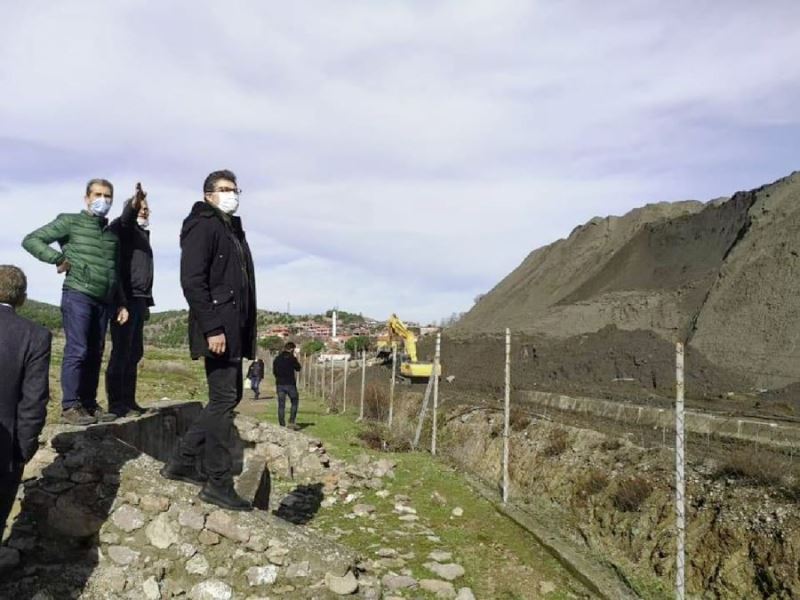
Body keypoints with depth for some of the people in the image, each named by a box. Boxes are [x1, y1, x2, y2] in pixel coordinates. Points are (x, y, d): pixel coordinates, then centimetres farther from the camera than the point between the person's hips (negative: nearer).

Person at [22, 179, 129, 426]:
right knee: (77, 351, -10)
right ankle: (70, 407, -5)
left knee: (95, 354, 7)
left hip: (104, 300, 6)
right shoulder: (70, 222, 2)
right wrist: (59, 258, -11)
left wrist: (121, 303, 17)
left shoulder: (112, 233, 19)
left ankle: (89, 405, 13)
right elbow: (31, 240, -1)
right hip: (78, 295, -6)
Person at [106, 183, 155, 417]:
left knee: (134, 353, 10)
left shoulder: (142, 233, 26)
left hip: (138, 300, 9)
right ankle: (116, 403, -8)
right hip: (125, 298, -9)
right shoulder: (124, 227, 2)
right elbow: (126, 217, -24)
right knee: (121, 351, -10)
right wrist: (134, 203, -46)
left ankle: (128, 400, 15)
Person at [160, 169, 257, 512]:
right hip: (217, 329, -9)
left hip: (235, 329, 10)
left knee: (229, 397, 13)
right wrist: (212, 329, -21)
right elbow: (192, 281, -16)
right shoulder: (202, 227, -6)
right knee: (223, 400, -6)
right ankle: (218, 484, 2)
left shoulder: (234, 230, 22)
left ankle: (182, 462, 23)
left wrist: (246, 331, 15)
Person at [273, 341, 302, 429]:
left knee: (281, 405, 7)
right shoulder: (292, 358, -9)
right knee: (294, 403, 12)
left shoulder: (277, 359, 6)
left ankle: (282, 424, 8)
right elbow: (298, 368, 3)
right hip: (290, 384, -4)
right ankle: (292, 422, 4)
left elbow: (274, 372, 11)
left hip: (280, 384, 4)